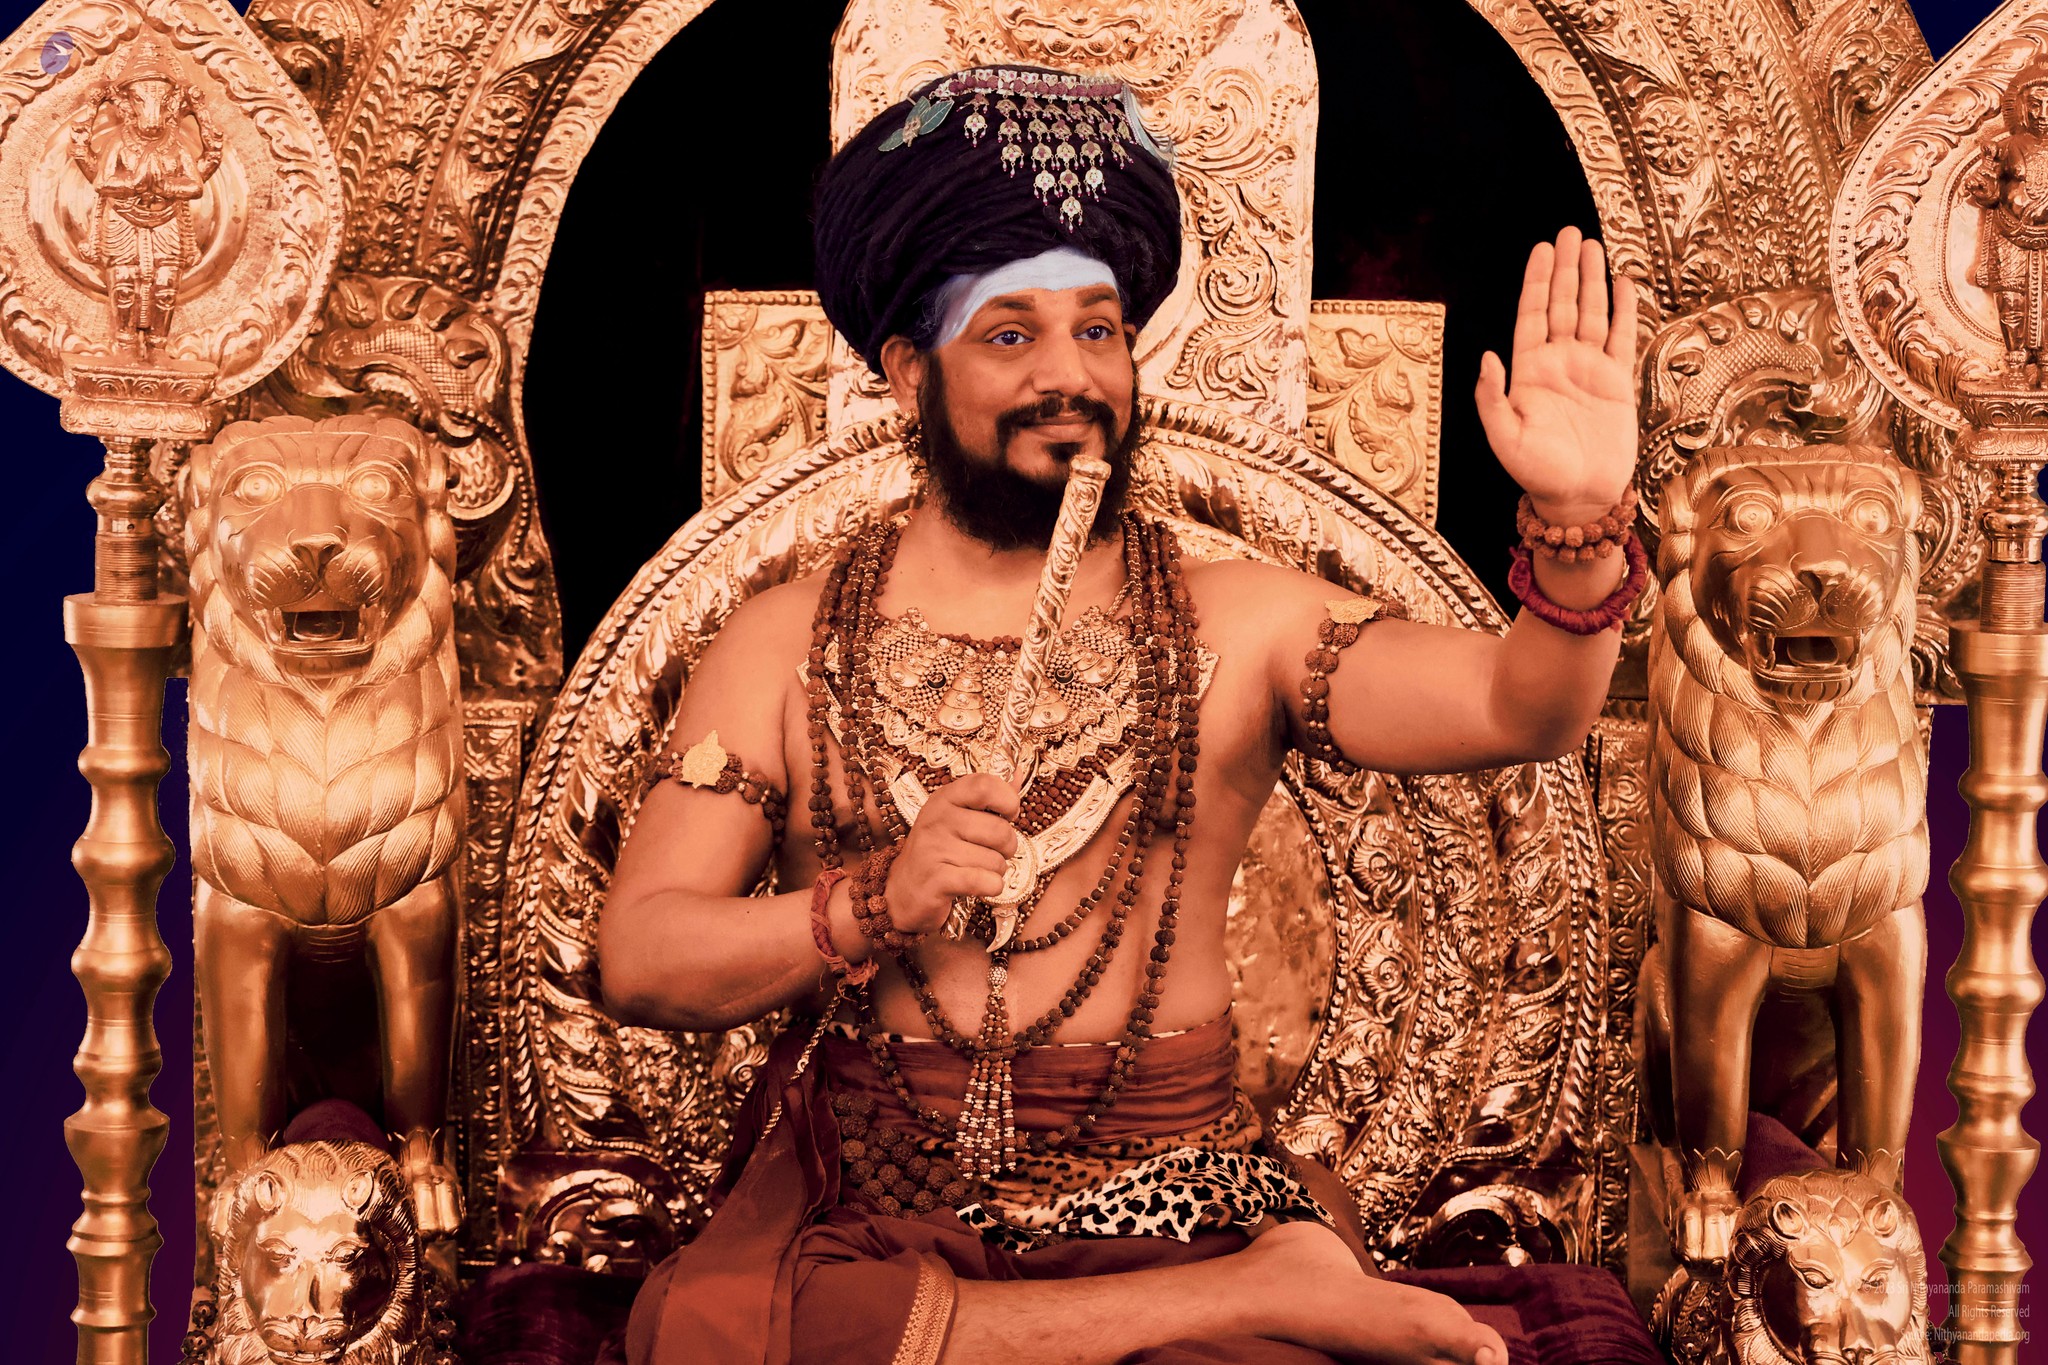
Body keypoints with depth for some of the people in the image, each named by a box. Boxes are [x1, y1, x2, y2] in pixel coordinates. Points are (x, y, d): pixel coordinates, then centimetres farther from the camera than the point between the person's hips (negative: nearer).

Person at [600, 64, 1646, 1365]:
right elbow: (639, 959, 2)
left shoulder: (1237, 624, 6)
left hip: (1171, 1195, -3)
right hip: (865, 1200, 4)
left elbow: (1518, 711, -9)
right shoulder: (787, 645, 8)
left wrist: (1580, 525, -29)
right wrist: (872, 908, -15)